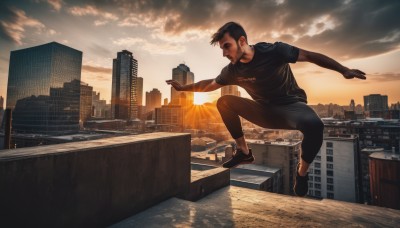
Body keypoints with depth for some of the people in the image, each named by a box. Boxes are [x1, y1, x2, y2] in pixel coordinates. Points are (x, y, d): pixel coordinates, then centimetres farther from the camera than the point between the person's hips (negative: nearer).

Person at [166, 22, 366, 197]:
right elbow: (210, 84, 7)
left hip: (292, 106, -4)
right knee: (224, 102, -7)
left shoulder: (273, 51, -21)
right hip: (265, 111, 4)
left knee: (314, 125, -39)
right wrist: (183, 87, 7)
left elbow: (310, 56, -12)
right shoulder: (233, 70, -9)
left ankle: (302, 171, -7)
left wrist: (344, 70, -14)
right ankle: (243, 152, 3)